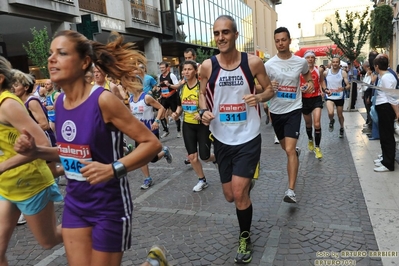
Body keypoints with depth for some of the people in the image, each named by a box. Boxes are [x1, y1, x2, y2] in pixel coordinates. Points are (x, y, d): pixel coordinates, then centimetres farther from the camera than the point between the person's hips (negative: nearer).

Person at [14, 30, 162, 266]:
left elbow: (152, 143, -19)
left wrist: (113, 169, -31)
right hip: (75, 202, 7)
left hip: (109, 205, -7)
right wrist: (35, 151, 0)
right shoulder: (60, 101, 1)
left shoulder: (103, 100, -20)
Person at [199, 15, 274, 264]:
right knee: (230, 195, 13)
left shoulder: (253, 62, -8)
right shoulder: (207, 66, -5)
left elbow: (270, 89, 3)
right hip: (222, 139, 3)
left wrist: (259, 97, -19)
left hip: (248, 137, -2)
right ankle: (248, 182, 51)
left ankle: (245, 238, 21)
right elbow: (203, 94, 9)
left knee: (239, 194, -7)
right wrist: (204, 111, -12)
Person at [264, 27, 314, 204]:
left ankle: (291, 190, -11)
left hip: (293, 109, -2)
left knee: (289, 149, -15)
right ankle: (296, 151, 58)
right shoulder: (269, 65, -6)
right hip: (276, 111, 2)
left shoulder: (301, 62, -2)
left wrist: (310, 82, -1)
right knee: (285, 147, 20)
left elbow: (307, 73, 21)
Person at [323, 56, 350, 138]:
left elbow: (348, 85, -9)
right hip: (329, 97, -1)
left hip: (339, 97, 1)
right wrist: (325, 90, -9)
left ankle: (341, 128, 40)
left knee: (340, 115, 12)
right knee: (330, 113, -24)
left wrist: (343, 88, -31)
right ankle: (332, 121, 12)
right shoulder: (326, 73, -5)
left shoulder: (343, 73, -7)